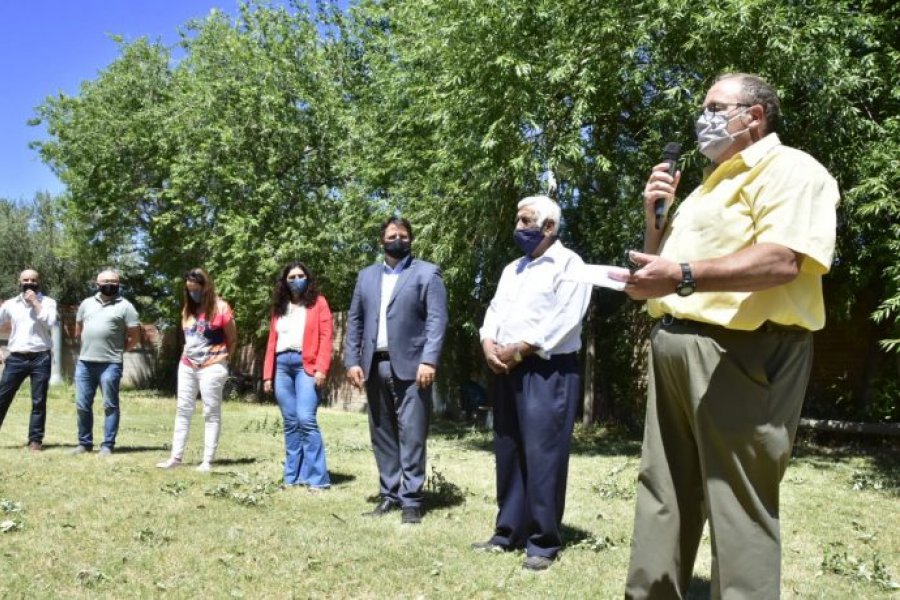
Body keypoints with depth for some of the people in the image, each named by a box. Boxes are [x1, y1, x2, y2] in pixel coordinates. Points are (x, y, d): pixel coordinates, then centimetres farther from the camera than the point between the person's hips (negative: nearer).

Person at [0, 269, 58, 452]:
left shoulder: (47, 302, 2)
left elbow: (50, 323, -14)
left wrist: (35, 302, -11)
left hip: (40, 358, -2)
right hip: (16, 358, 2)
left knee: (38, 402, 1)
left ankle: (35, 440, 7)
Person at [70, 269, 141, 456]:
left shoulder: (125, 306, -1)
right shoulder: (87, 303, 14)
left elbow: (135, 336, -2)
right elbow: (78, 330, 23)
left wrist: (118, 349, 1)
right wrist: (88, 346, 16)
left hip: (110, 364, -5)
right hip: (84, 362, 5)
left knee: (110, 405, 1)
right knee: (82, 405, 9)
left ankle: (107, 445, 6)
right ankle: (84, 443, 21)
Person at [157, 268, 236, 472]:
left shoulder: (220, 308, -9)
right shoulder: (188, 308, 11)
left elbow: (232, 338, -3)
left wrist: (222, 357, 2)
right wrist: (189, 353, 10)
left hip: (211, 367, -7)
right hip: (187, 366, 7)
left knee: (211, 413, 0)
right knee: (183, 410, 8)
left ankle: (207, 461, 2)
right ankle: (176, 457, 13)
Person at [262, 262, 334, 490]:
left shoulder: (318, 302, 6)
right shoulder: (279, 307, 19)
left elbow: (326, 337, -3)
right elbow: (272, 342, 17)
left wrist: (321, 369, -13)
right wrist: (268, 374, 10)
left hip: (306, 365, -5)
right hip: (282, 366, 5)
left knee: (306, 419, -16)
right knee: (290, 422, 5)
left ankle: (317, 478, -12)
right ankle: (292, 476, 10)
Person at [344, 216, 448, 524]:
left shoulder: (427, 273, 3)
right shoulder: (366, 275, 17)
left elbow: (437, 319, -6)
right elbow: (355, 321, 14)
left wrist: (429, 361, -16)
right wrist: (352, 361, 3)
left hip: (410, 365, -5)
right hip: (374, 365, 5)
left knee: (411, 436, -5)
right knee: (382, 435, 9)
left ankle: (411, 500, 1)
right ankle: (389, 495, 17)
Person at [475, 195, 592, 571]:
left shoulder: (568, 263, -3)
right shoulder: (513, 269, 21)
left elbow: (566, 318, -15)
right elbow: (494, 311, 16)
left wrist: (519, 349, -14)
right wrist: (489, 344, -5)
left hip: (546, 371, -8)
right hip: (507, 371, 8)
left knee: (542, 455, -7)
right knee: (508, 452, 10)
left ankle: (543, 542, 2)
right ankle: (508, 532, 19)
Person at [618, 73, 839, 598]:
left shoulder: (788, 168, -4)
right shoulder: (711, 186, 25)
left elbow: (783, 261, -22)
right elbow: (662, 262, 28)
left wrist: (684, 276, -28)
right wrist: (655, 216, 11)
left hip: (739, 351, -9)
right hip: (677, 346, 10)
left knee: (739, 500, -4)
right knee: (663, 489, 13)